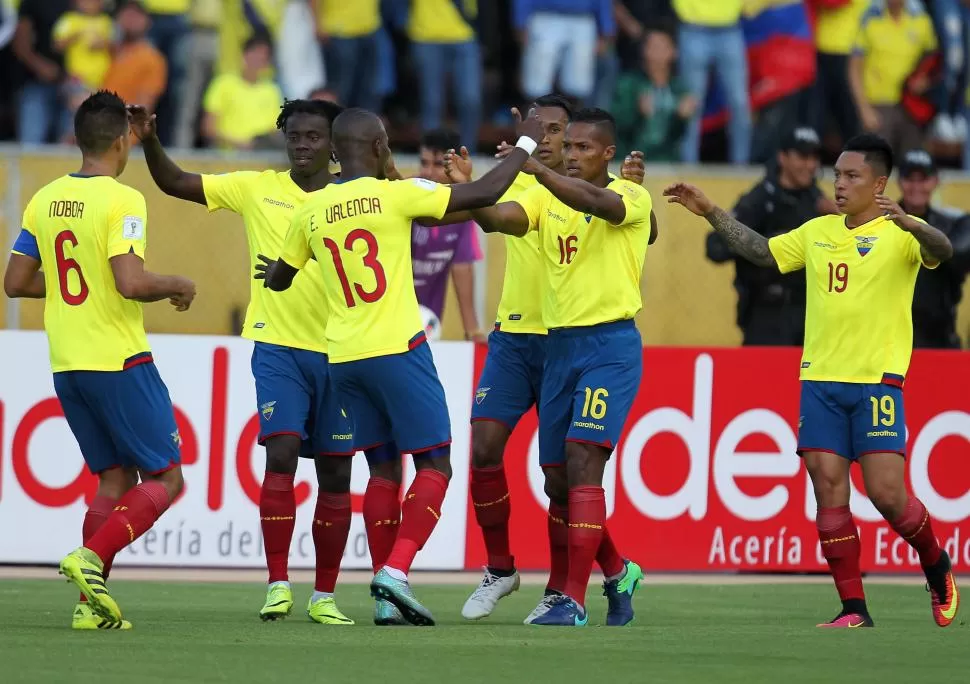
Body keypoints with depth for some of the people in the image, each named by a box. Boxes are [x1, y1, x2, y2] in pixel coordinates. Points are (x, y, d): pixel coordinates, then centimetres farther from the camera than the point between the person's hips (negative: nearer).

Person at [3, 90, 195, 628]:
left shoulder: (44, 200, 7)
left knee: (114, 480, 15)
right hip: (119, 362, -7)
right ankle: (91, 557, -15)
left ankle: (92, 601, 5)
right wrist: (177, 285, -5)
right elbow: (131, 283, -24)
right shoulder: (122, 201, -14)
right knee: (165, 477, 4)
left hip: (66, 365, 7)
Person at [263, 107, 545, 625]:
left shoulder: (311, 212, 7)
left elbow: (277, 280, 20)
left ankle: (387, 586, 8)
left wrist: (272, 273, 44)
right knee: (435, 465, 0)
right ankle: (396, 570, -18)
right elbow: (484, 195, -8)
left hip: (343, 358, 6)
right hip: (397, 349, -5)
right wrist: (525, 144, 6)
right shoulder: (394, 195, -8)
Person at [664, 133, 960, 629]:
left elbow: (941, 251, -23)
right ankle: (853, 609, 2)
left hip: (877, 381, -5)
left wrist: (909, 224, -43)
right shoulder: (818, 231, 13)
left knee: (886, 494, -9)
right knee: (829, 489, -2)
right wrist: (710, 212, 18)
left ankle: (936, 565, 19)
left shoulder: (899, 235, -4)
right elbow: (762, 251, 23)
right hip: (820, 380, 5)